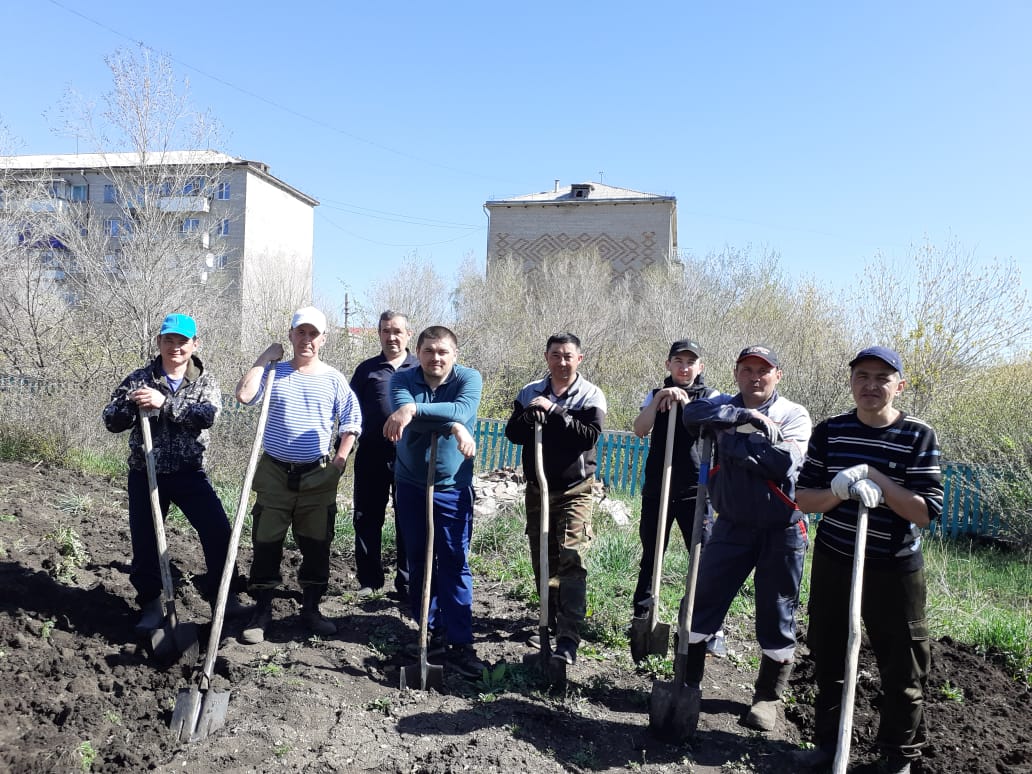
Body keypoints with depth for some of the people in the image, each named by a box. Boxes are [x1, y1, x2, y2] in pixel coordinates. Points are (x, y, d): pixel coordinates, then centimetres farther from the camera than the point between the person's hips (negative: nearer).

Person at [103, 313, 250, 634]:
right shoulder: (139, 379, 2)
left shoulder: (205, 381, 0)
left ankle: (224, 597, 12)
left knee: (219, 534, -5)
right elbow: (110, 421, -1)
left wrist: (165, 403, -28)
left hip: (189, 473, -1)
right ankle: (151, 605, 25)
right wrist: (132, 405, -22)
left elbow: (208, 415, -19)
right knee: (145, 542, 6)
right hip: (145, 474, 1)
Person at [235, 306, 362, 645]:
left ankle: (311, 609, 24)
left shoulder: (333, 379, 2)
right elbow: (244, 395, -17)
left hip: (318, 477, 1)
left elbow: (351, 421, 7)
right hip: (274, 473, 0)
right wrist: (265, 357, -10)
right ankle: (262, 611, 18)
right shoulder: (273, 372, 2)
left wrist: (339, 461, -1)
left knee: (317, 544, 8)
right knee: (266, 543, 5)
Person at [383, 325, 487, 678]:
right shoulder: (402, 379, -5)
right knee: (419, 562, 11)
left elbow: (462, 409, -30)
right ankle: (432, 632, 25)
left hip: (453, 488, -2)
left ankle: (459, 643, 2)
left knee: (455, 564, -3)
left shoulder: (469, 378, -9)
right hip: (411, 485, 3)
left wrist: (414, 409, -40)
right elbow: (404, 415, -25)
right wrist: (452, 426, -33)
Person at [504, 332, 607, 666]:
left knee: (571, 559, -14)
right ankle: (552, 623, 26)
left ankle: (568, 639, -13)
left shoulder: (591, 396, -4)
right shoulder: (530, 393, 6)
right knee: (542, 560, 11)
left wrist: (555, 411, -21)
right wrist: (530, 415, -19)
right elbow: (513, 434, 0)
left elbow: (590, 436, -18)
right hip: (538, 488, 4)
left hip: (575, 490, -4)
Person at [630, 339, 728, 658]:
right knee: (650, 556, 11)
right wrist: (659, 399, -19)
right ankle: (641, 617, 24)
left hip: (694, 490, -2)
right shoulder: (656, 395, 9)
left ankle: (712, 629, 5)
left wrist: (685, 401, -25)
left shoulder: (710, 396, 4)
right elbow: (639, 430, -7)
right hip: (657, 488, 2)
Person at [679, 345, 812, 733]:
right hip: (732, 526, 2)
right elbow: (693, 413, -20)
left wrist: (735, 441, -17)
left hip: (781, 531, -2)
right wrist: (745, 416, -24)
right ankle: (688, 685, 20)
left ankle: (768, 696, 27)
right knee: (702, 603, 3)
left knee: (777, 617, 8)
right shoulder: (725, 406, 3)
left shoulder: (794, 414, -4)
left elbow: (786, 462, -22)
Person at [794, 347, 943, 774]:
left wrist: (875, 476, -25)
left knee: (902, 668, 9)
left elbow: (926, 512, -16)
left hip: (894, 569, -2)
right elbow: (804, 498, -4)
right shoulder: (829, 431, -2)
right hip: (833, 562, 3)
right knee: (828, 658, 15)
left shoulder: (918, 437, -10)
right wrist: (838, 491, -23)